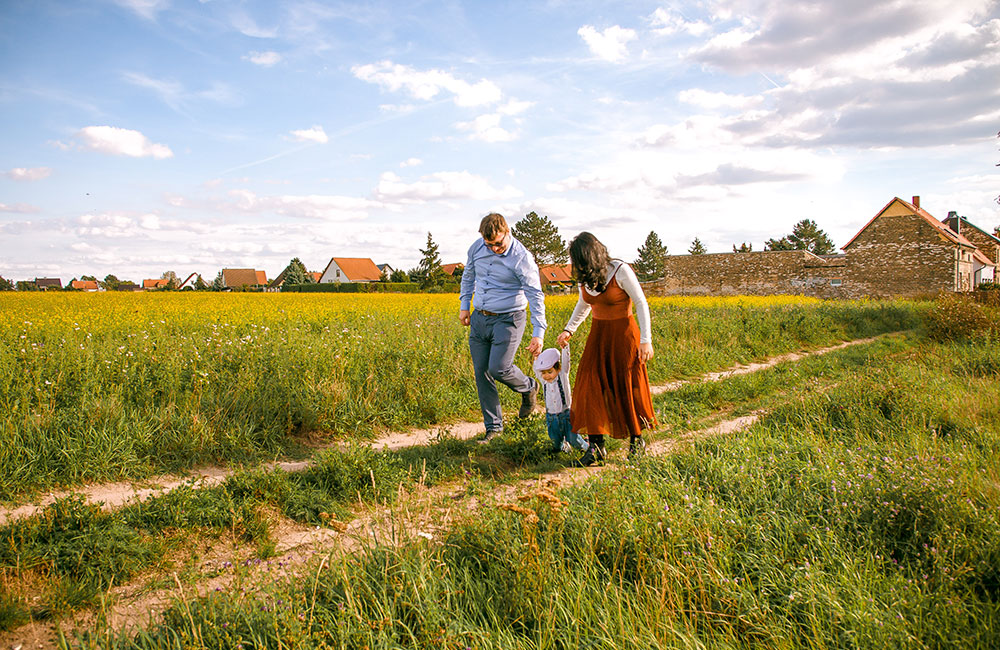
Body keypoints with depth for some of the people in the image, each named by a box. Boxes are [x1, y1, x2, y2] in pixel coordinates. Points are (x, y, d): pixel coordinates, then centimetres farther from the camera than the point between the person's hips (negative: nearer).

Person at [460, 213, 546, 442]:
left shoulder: (522, 258, -15)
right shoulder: (477, 247, 1)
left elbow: (536, 296, -16)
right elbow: (468, 274, 21)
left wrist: (538, 333, -22)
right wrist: (464, 305, 15)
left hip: (507, 320, -6)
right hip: (479, 319, 6)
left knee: (498, 369, -17)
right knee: (481, 373, 5)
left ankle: (529, 388, 17)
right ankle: (493, 425, 17)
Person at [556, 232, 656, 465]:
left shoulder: (620, 271, -17)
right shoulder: (585, 276, 1)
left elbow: (641, 304, -12)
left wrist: (646, 340, -16)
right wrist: (569, 330, 10)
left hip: (623, 334, -5)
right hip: (598, 335, 6)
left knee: (627, 387, 2)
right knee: (590, 384, -7)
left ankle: (637, 440, 25)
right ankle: (596, 446, -4)